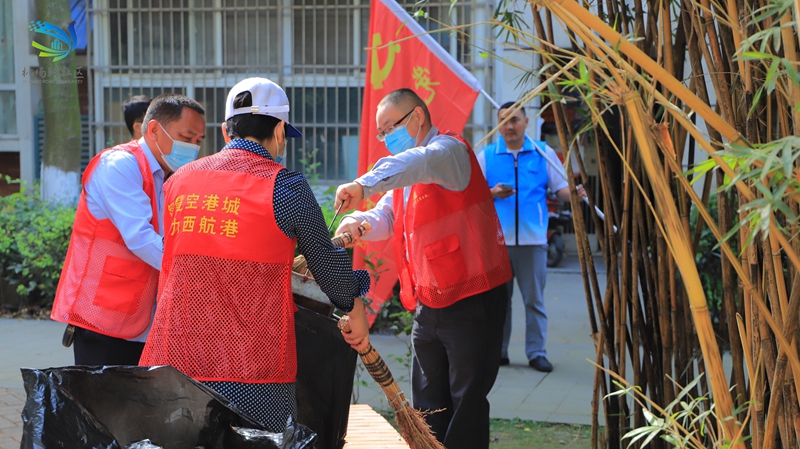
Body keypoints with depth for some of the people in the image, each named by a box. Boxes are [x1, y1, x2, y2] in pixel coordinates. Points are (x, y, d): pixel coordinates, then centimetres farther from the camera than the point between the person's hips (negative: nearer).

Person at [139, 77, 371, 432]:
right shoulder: (285, 187, -5)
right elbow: (326, 262, 6)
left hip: (172, 361, 5)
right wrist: (356, 310, 28)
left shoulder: (178, 182, 9)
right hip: (251, 371, -4)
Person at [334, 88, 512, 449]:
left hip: (472, 300, -9)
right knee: (427, 404, 13)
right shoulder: (405, 174, 18)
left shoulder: (448, 149, -11)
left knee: (466, 400, -3)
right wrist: (358, 222, -14)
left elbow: (423, 161, -35)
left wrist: (364, 185, -48)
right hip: (428, 304, 9)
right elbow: (385, 220, 10)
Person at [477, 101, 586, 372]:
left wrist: (574, 193, -13)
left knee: (534, 298, 2)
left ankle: (536, 352, 8)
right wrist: (493, 193, -10)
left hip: (533, 238, 0)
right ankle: (498, 350, 14)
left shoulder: (543, 153, 9)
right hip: (497, 238, 0)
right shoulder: (486, 155, 8)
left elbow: (560, 187, 8)